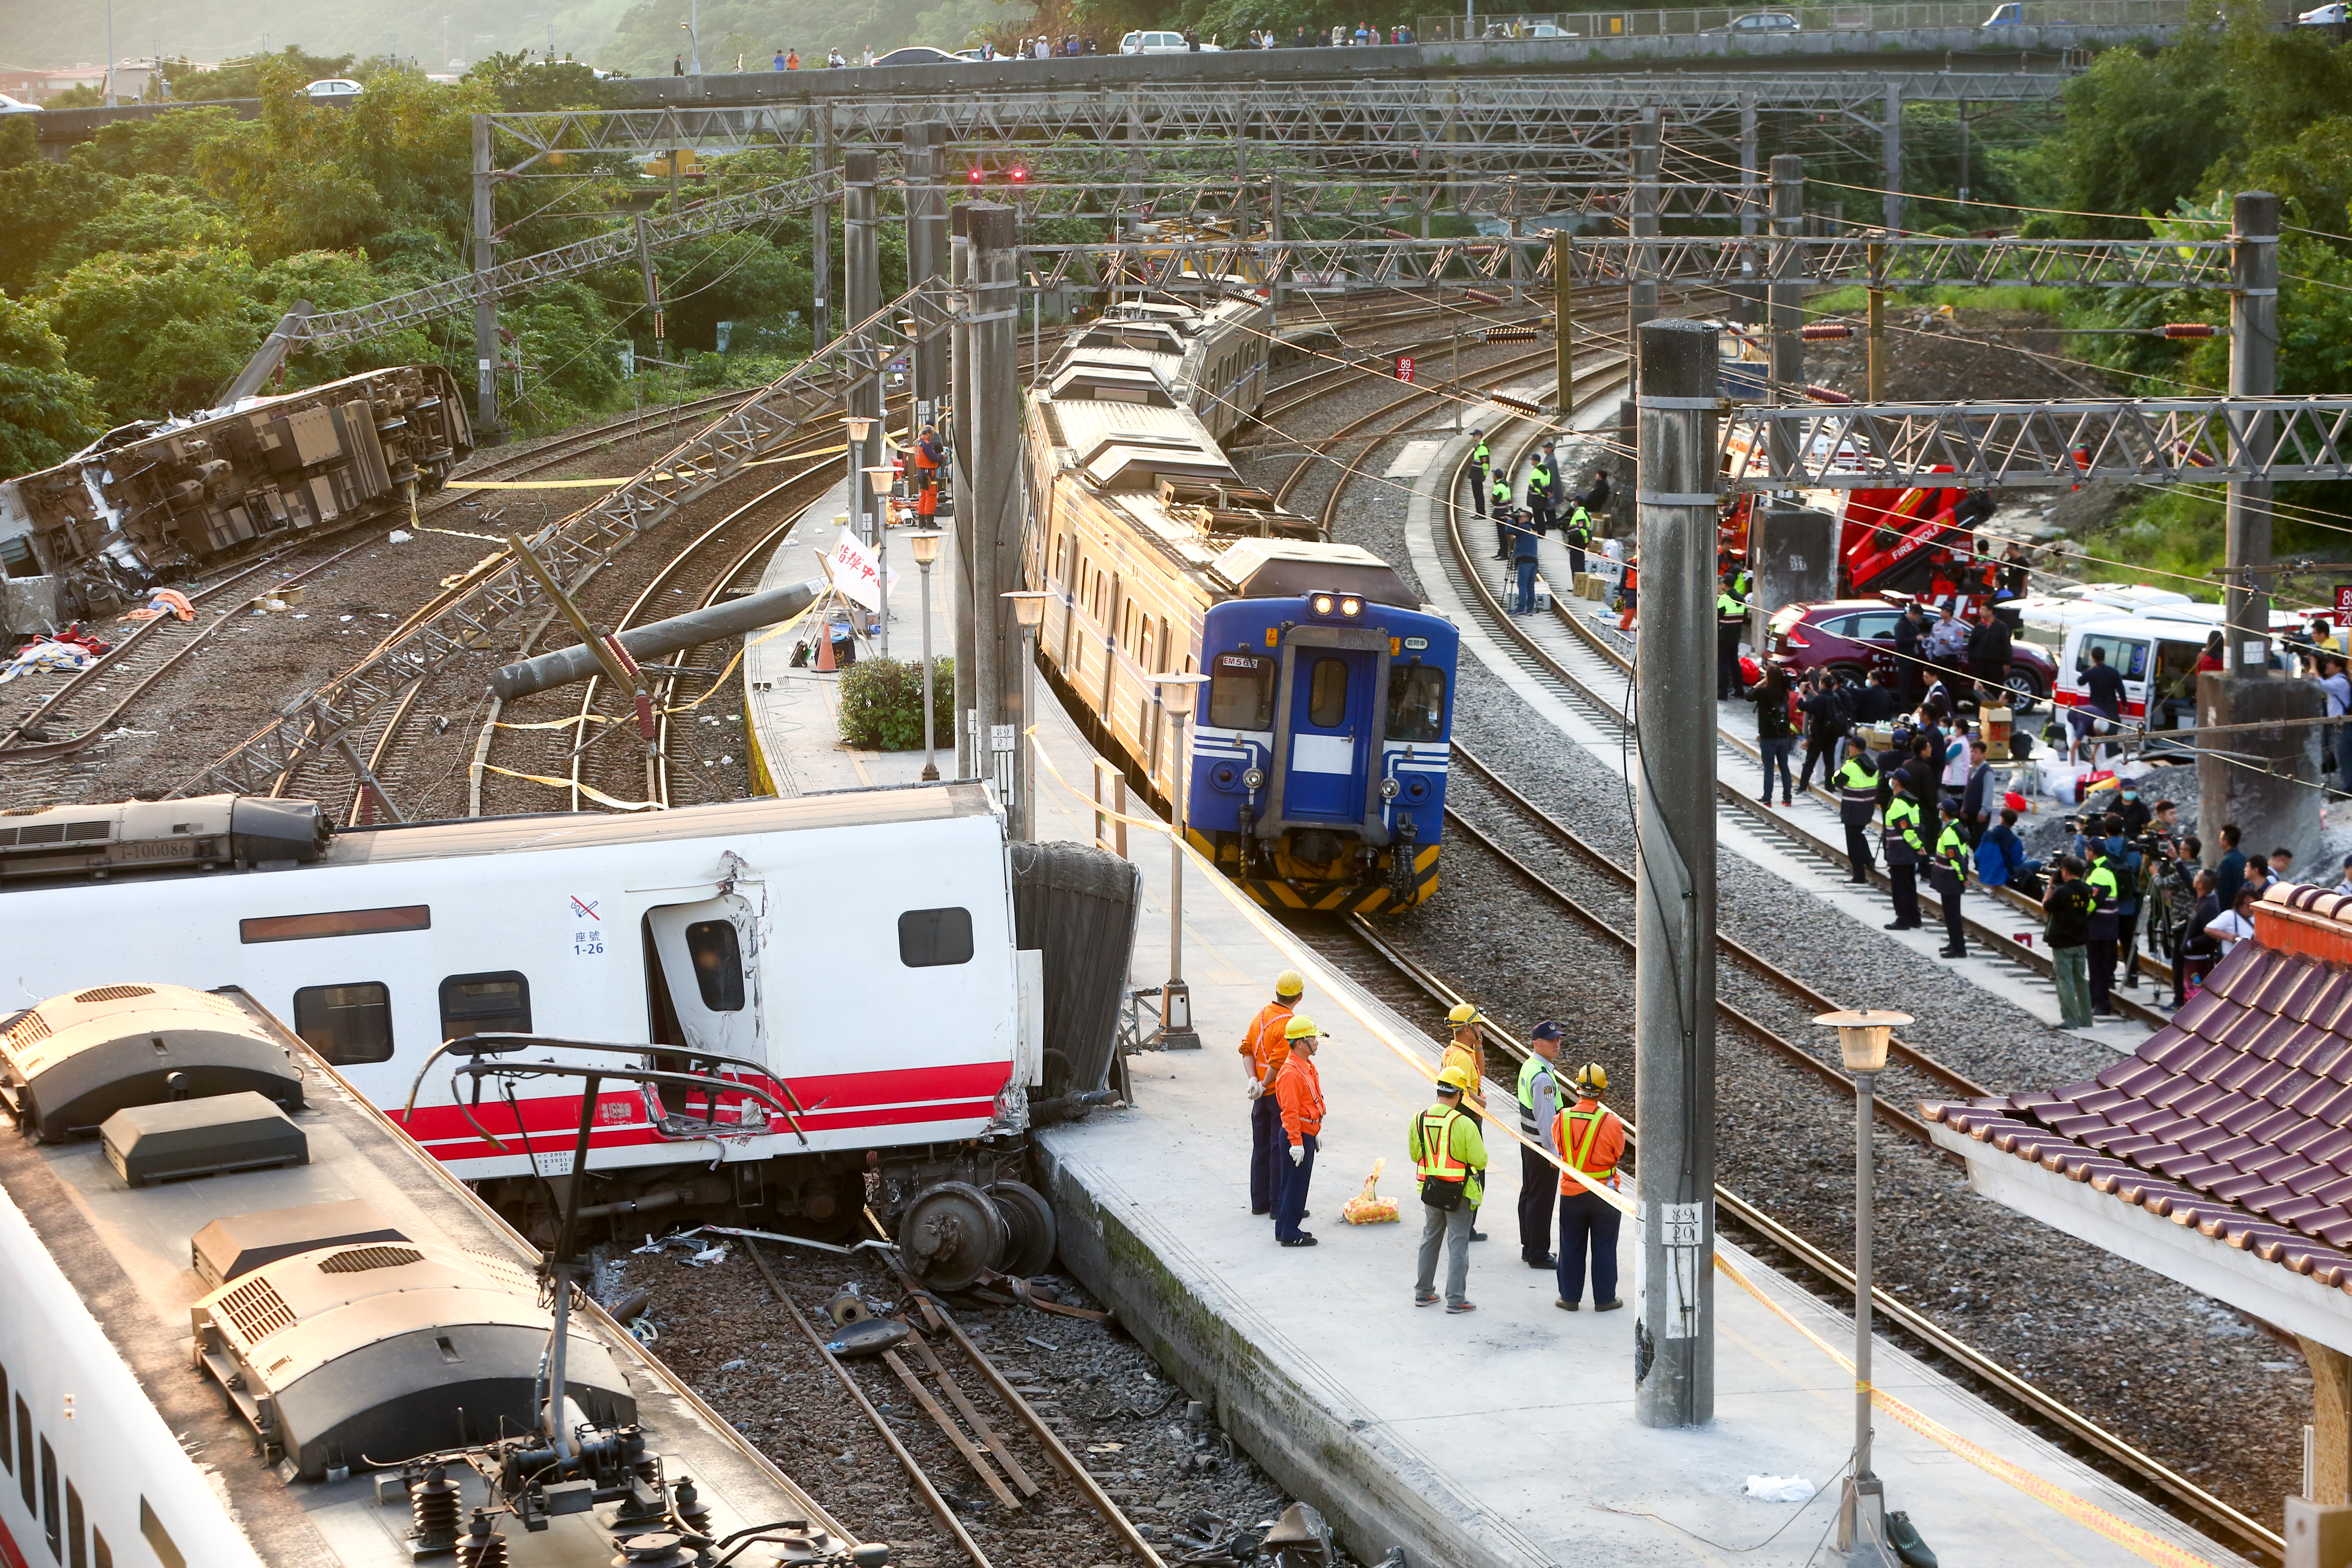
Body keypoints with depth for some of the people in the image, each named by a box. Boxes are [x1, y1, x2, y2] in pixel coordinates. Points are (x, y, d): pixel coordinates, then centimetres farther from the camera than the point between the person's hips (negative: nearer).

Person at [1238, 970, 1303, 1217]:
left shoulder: (1262, 1015, 5)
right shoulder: (1288, 1025, -20)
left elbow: (1247, 1049, 4)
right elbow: (1279, 1063, -24)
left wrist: (1254, 1080, -4)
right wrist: (1264, 1085, -10)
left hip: (1263, 1096, 8)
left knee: (1261, 1148, 14)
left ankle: (1260, 1202, 21)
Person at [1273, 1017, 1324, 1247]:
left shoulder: (1307, 1066, 11)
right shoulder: (1291, 1072, -22)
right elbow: (1290, 1111, -24)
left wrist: (1316, 1131, 25)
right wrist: (1296, 1142, -24)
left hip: (1307, 1134, 10)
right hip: (1297, 1135, -10)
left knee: (1299, 1183, 16)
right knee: (1295, 1185, -3)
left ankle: (1285, 1229, 25)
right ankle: (1290, 1235, 3)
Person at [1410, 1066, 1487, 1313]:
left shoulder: (1420, 1120, -3)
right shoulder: (1464, 1123, -19)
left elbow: (1415, 1154, 8)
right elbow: (1480, 1160, -16)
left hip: (1430, 1191, 5)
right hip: (1460, 1192, -5)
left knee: (1430, 1240, 19)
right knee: (1458, 1245, 3)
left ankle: (1423, 1292, 25)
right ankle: (1456, 1299, 4)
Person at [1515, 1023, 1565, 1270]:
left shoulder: (1528, 1066, 6)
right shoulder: (1543, 1078, -25)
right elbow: (1546, 1118, -25)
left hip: (1528, 1141, 10)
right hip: (1542, 1147, -10)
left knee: (1529, 1193, 18)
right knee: (1542, 1199, -1)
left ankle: (1529, 1248, 30)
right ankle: (1538, 1254, 6)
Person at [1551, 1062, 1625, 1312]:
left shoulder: (1562, 1119, -10)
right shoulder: (1611, 1122, -17)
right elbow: (1618, 1155, -3)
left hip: (1571, 1193, 2)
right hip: (1605, 1194, -2)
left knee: (1571, 1247, 14)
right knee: (1604, 1247, 10)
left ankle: (1570, 1297, 19)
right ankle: (1604, 1299, 16)